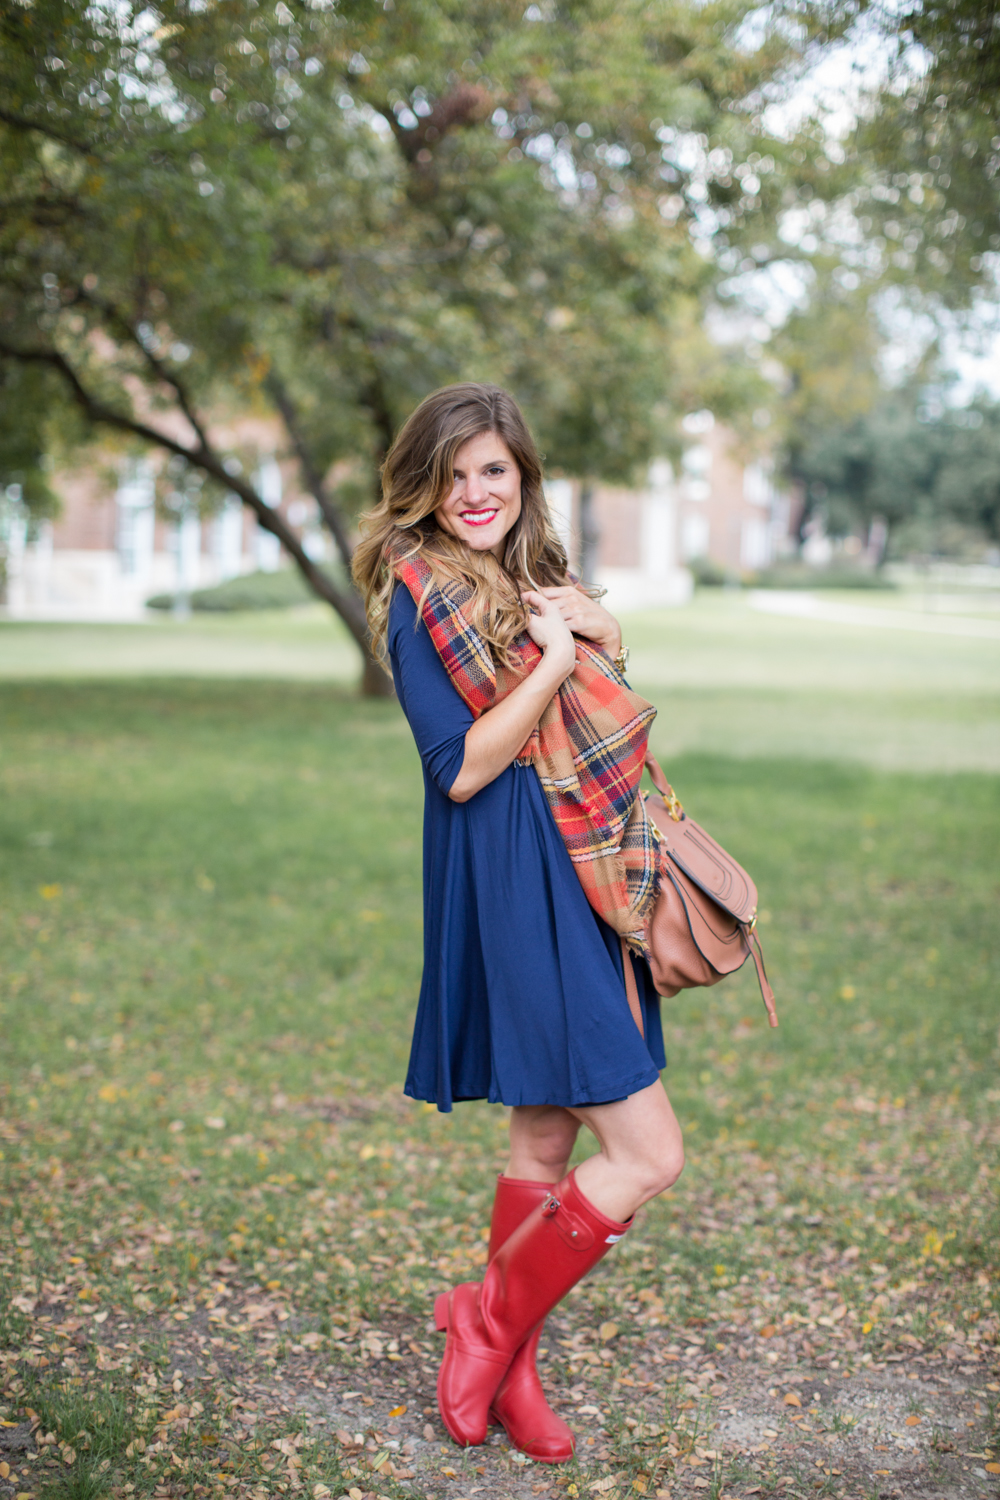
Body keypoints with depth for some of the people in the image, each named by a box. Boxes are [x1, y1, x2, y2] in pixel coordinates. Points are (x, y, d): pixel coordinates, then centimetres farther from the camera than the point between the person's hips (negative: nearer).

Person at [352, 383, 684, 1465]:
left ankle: (507, 1370, 29)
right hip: (514, 882, -8)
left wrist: (596, 629, -1)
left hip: (580, 876, 9)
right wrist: (558, 659, -17)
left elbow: (604, 713, 17)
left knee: (546, 1140, 15)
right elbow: (461, 767, -16)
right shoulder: (423, 597, -9)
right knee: (647, 1153, -8)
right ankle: (489, 1327, 11)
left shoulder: (531, 577, 15)